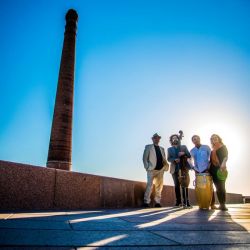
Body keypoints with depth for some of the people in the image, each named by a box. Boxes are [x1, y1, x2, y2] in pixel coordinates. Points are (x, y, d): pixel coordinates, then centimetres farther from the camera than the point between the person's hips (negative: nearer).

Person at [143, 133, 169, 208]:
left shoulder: (162, 148, 20)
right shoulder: (148, 147, 7)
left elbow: (164, 159, 16)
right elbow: (144, 158, 0)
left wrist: (165, 166, -3)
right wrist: (147, 167, -10)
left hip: (160, 170, 5)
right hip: (151, 169, -5)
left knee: (159, 186, 4)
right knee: (150, 185, -9)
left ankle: (157, 202, 11)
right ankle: (146, 202, -3)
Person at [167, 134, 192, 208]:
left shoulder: (184, 147, 14)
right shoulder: (169, 149, 14)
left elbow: (189, 155, 6)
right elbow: (169, 159, 3)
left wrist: (184, 153, -14)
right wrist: (174, 160, -17)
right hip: (175, 169, 1)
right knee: (177, 185, 0)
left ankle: (186, 202, -5)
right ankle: (178, 201, 5)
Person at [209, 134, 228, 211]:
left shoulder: (223, 147, 6)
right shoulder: (212, 150, 20)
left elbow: (226, 156, -8)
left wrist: (223, 163, -26)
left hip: (221, 169, -4)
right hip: (213, 170, 4)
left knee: (221, 187, -8)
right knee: (218, 187, 2)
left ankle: (223, 204, -5)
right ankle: (221, 204, 5)